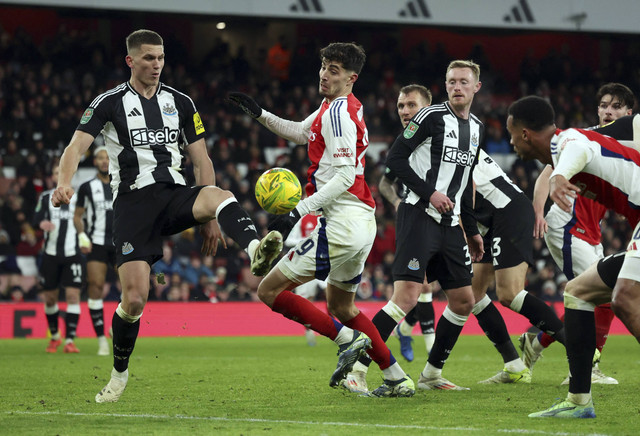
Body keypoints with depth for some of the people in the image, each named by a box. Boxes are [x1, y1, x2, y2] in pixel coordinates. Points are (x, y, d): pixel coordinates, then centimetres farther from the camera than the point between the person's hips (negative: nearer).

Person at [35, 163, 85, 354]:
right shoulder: (46, 197, 9)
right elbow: (37, 218, -2)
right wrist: (42, 222, -25)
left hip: (73, 254, -1)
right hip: (51, 254, 1)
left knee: (73, 295, -12)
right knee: (50, 298, 7)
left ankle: (70, 340, -11)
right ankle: (54, 336, 27)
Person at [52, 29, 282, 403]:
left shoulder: (180, 103, 13)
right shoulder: (110, 103, 3)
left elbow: (201, 160, 15)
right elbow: (77, 146, -9)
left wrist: (210, 217, 8)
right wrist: (65, 183, -31)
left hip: (175, 194, 2)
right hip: (133, 201, -2)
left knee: (219, 195, -34)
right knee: (135, 299, -11)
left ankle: (255, 251, -63)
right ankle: (119, 373, 13)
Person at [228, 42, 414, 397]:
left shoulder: (338, 111, -13)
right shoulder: (337, 106, 17)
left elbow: (345, 177, -21)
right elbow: (300, 132, 35)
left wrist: (298, 211, -25)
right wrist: (259, 113, 24)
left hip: (341, 225, -10)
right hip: (363, 224, 10)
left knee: (270, 290, -5)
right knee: (341, 306, 25)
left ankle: (348, 339, -9)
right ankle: (397, 379, 21)